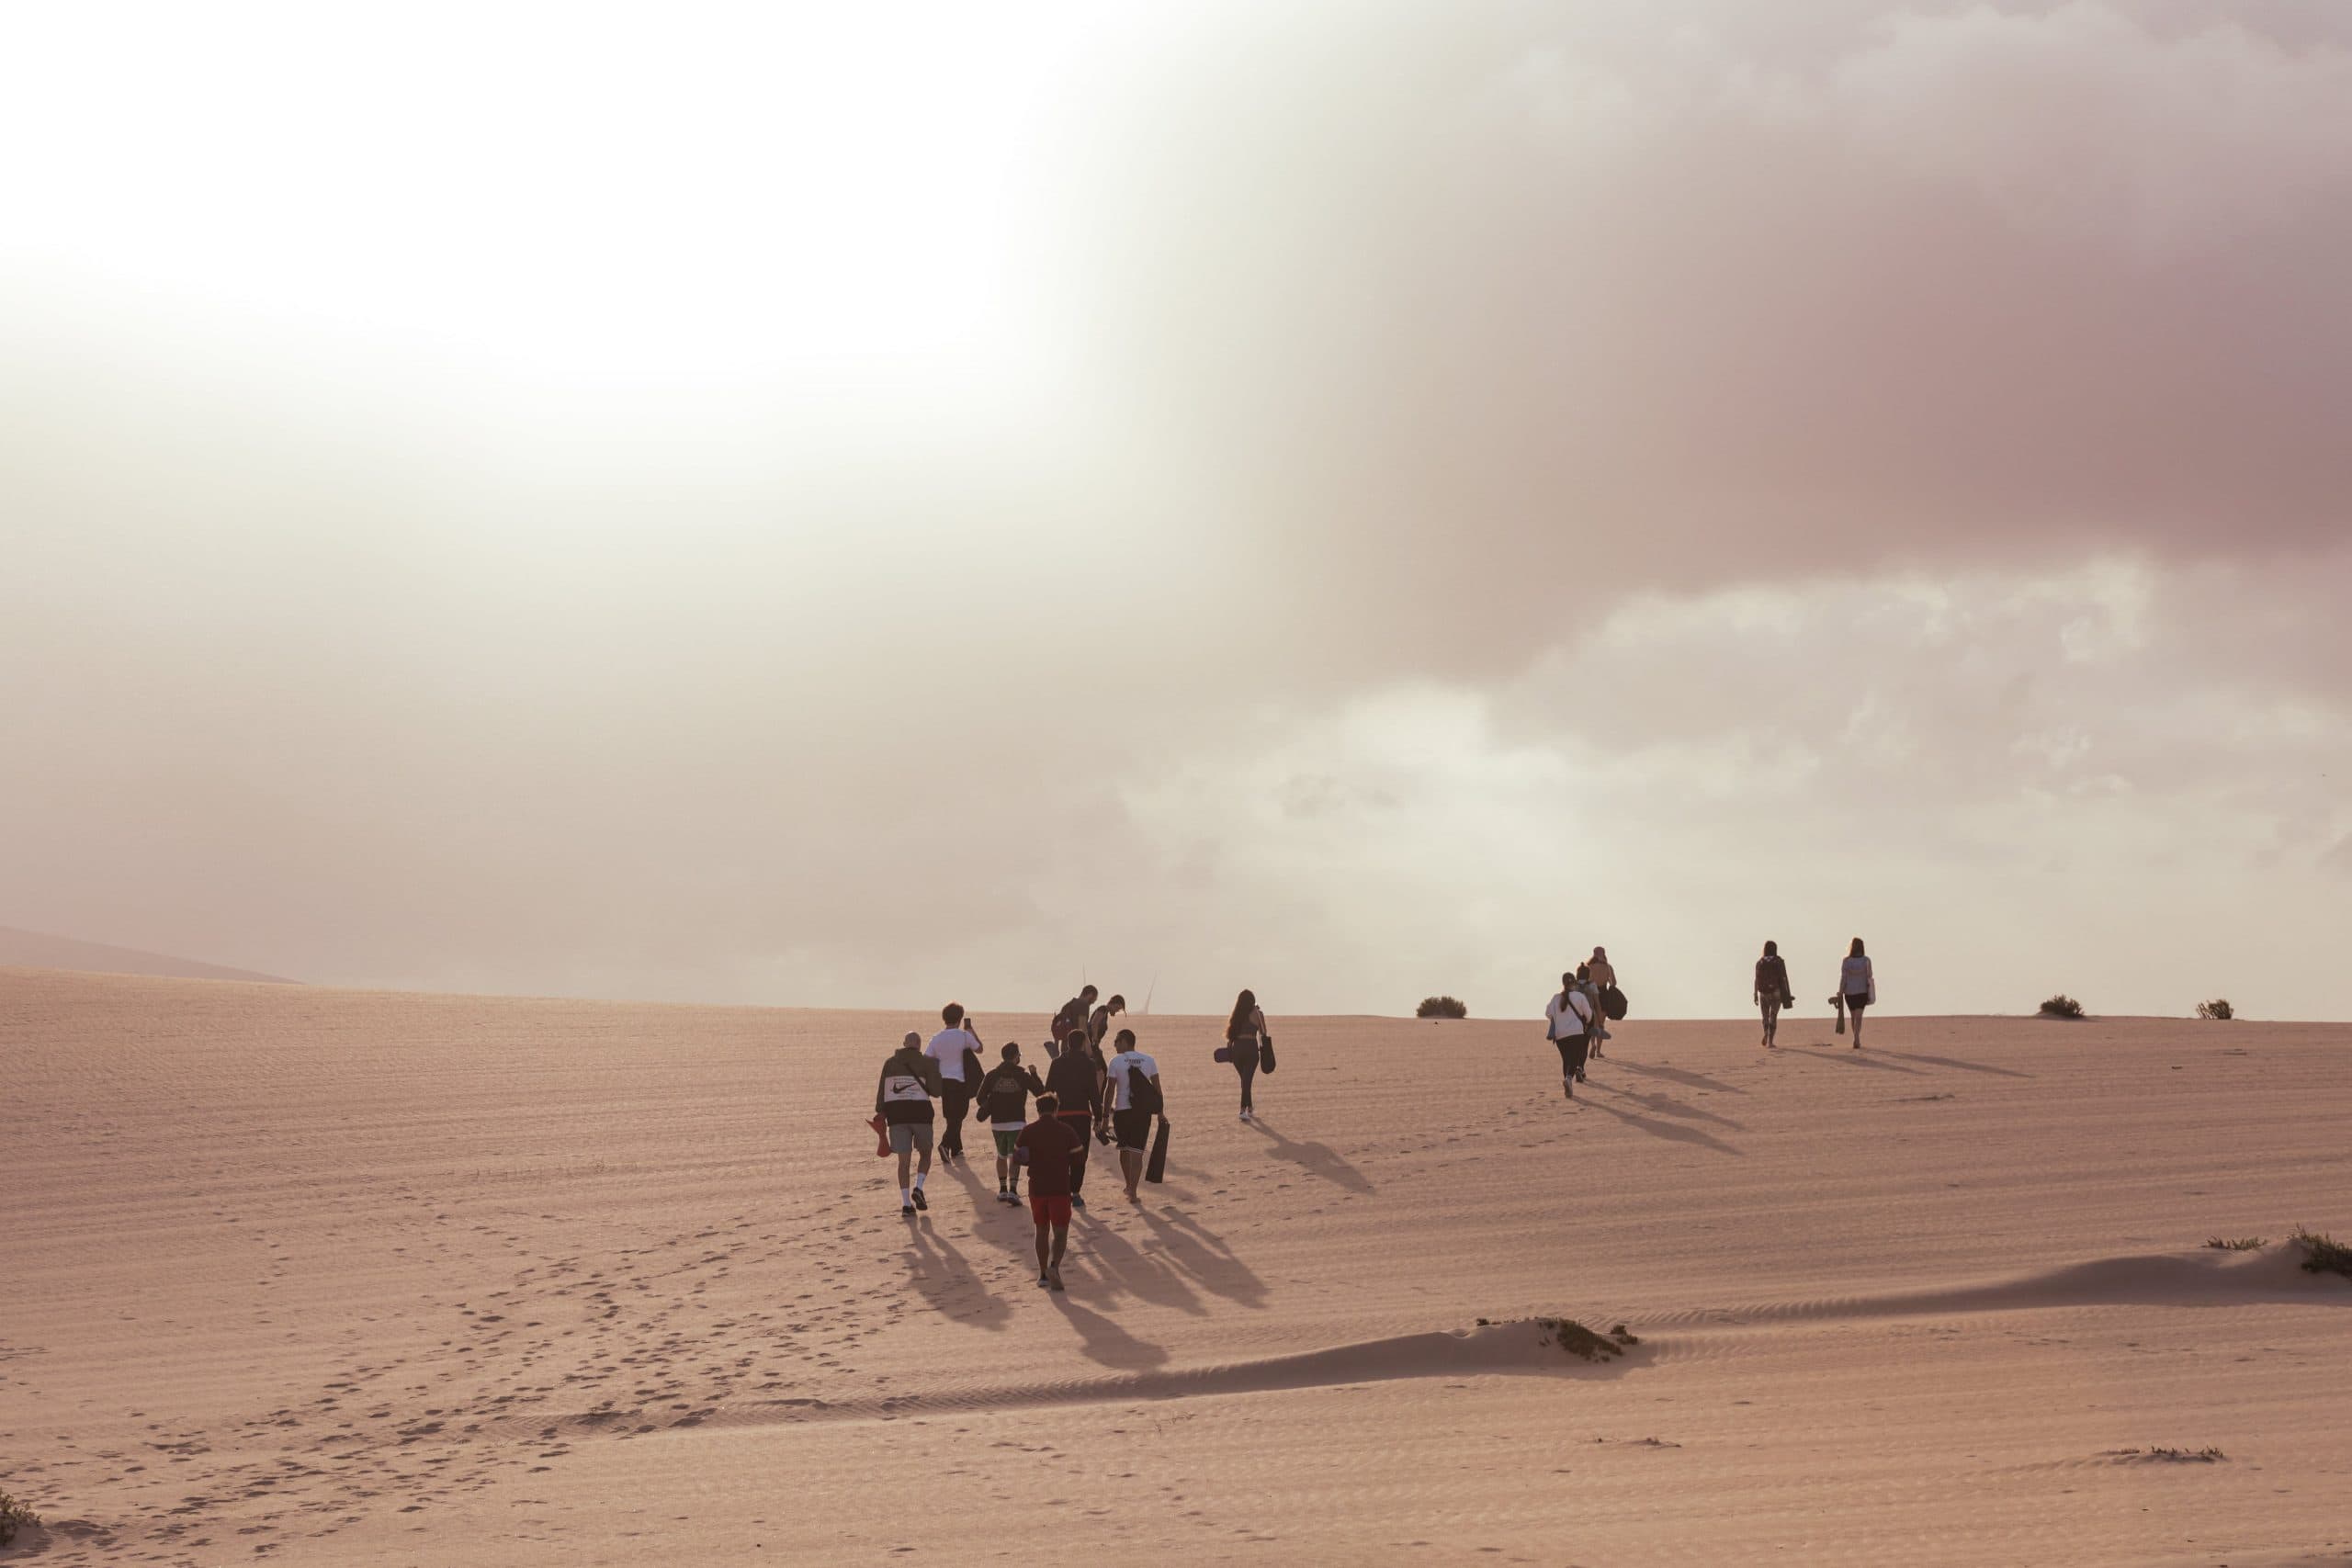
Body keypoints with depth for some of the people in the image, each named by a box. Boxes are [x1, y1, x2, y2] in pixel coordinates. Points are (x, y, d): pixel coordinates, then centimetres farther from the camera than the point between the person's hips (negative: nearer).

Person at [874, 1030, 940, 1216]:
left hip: (896, 1112, 2)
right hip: (919, 1111, -2)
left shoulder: (891, 1062, 8)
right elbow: (935, 1089, -4)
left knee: (904, 1159, 5)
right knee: (926, 1153, 17)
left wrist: (880, 1113, 9)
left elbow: (882, 1090, 5)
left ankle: (906, 1203, -3)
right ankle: (918, 1188, -7)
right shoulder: (925, 1062, -1)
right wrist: (935, 1070, 12)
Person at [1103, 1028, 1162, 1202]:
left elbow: (1110, 1090, -6)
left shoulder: (1116, 1062, -5)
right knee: (1137, 1152, 0)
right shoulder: (1149, 1061, 3)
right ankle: (1132, 1192, -6)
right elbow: (1157, 1088, 4)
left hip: (1122, 1110, -1)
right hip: (1143, 1111, 1)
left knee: (1124, 1149, 18)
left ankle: (1129, 1186, 30)